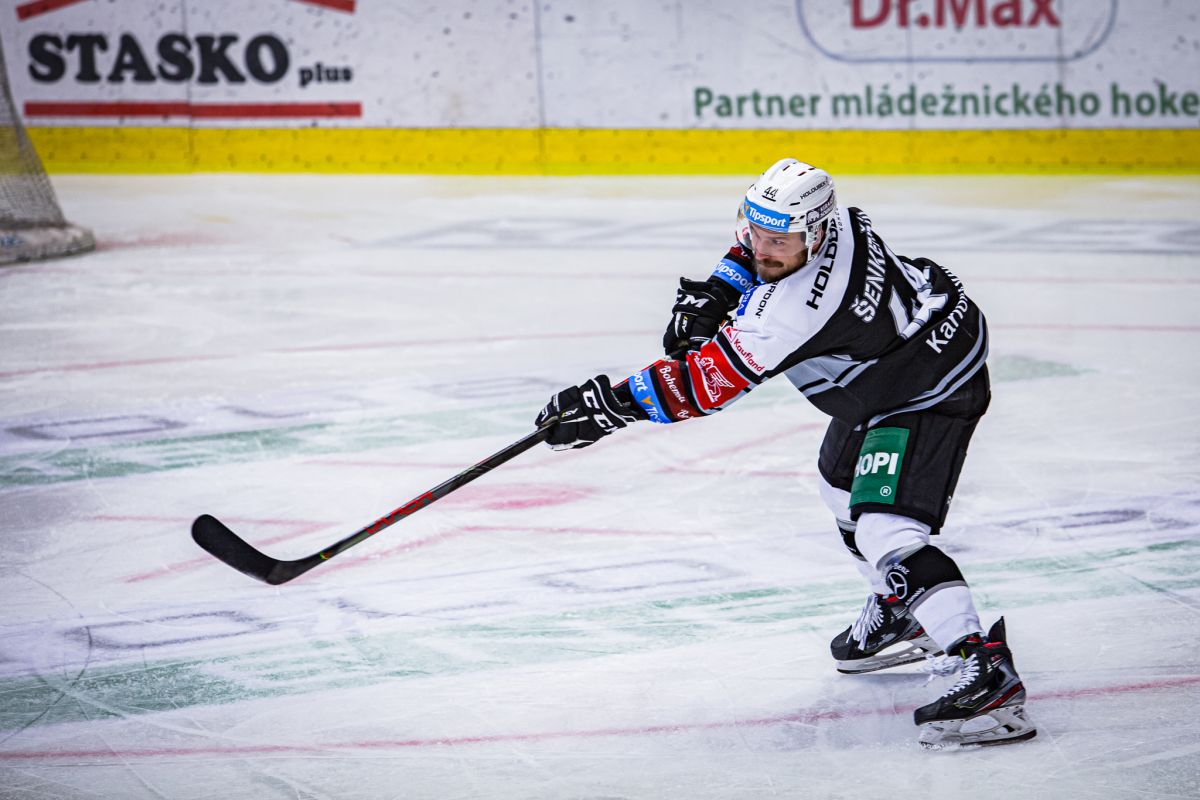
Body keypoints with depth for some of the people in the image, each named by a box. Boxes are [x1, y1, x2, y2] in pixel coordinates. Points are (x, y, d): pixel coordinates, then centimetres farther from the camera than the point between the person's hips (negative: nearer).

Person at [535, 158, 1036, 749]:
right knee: (842, 485, 26)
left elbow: (704, 384, -29)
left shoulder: (789, 310, -35)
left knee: (884, 530, -23)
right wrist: (712, 293, -1)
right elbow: (755, 245, 15)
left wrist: (608, 405, -24)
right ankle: (898, 615, 46)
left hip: (928, 393, -11)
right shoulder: (833, 219, -10)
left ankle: (989, 674, -30)